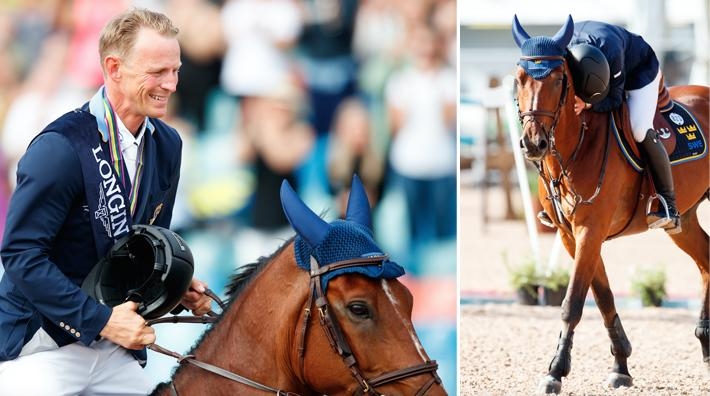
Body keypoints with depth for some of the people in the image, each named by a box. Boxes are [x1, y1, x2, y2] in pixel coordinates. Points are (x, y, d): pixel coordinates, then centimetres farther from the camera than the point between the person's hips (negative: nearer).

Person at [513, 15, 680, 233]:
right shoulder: (558, 51, -33)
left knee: (640, 132, -23)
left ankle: (669, 208, -18)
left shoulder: (610, 49, -44)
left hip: (640, 71, -5)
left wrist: (587, 104, -51)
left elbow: (614, 100, -34)